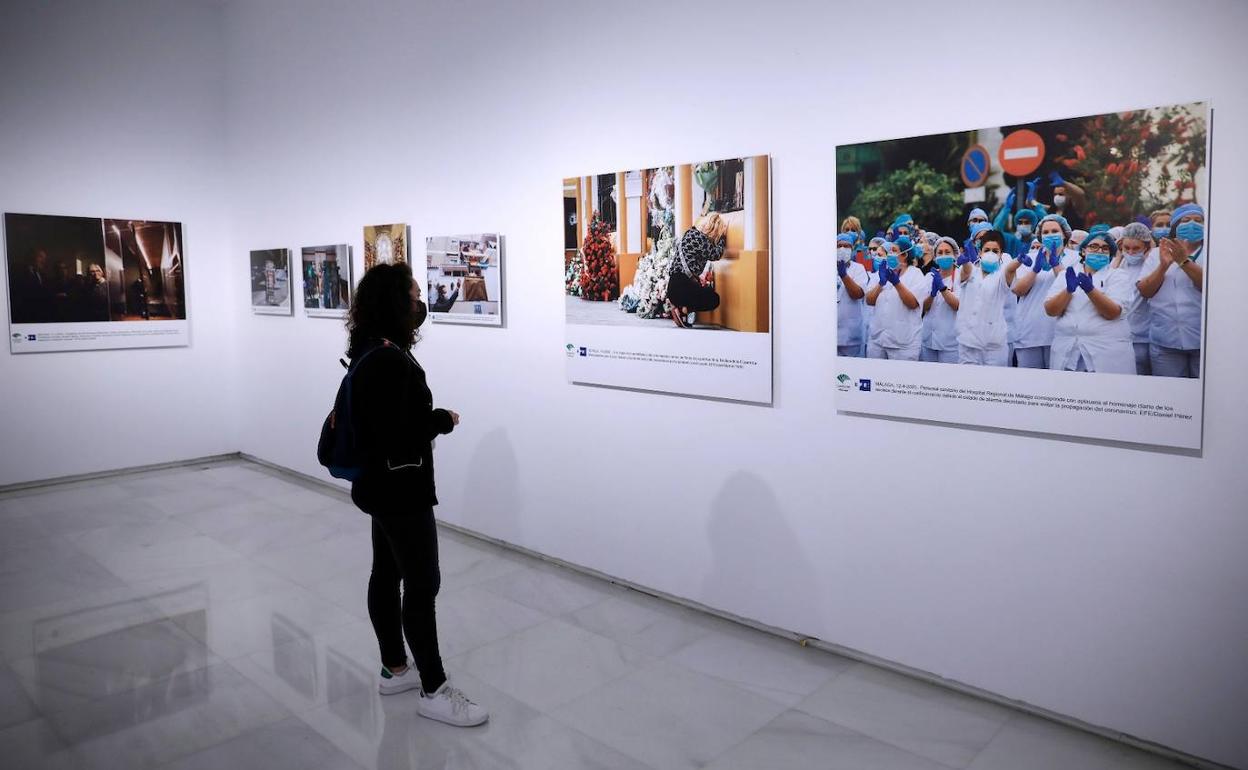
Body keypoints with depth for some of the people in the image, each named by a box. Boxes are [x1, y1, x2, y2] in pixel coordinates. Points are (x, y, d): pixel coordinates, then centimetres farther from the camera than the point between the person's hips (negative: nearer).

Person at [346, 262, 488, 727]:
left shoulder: (373, 353, 7)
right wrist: (444, 420, -14)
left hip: (384, 486, 10)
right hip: (400, 490, -10)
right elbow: (398, 437, -27)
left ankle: (394, 670, 32)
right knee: (423, 585, -1)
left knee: (387, 575, 18)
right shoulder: (388, 361, -25)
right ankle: (433, 691, 11)